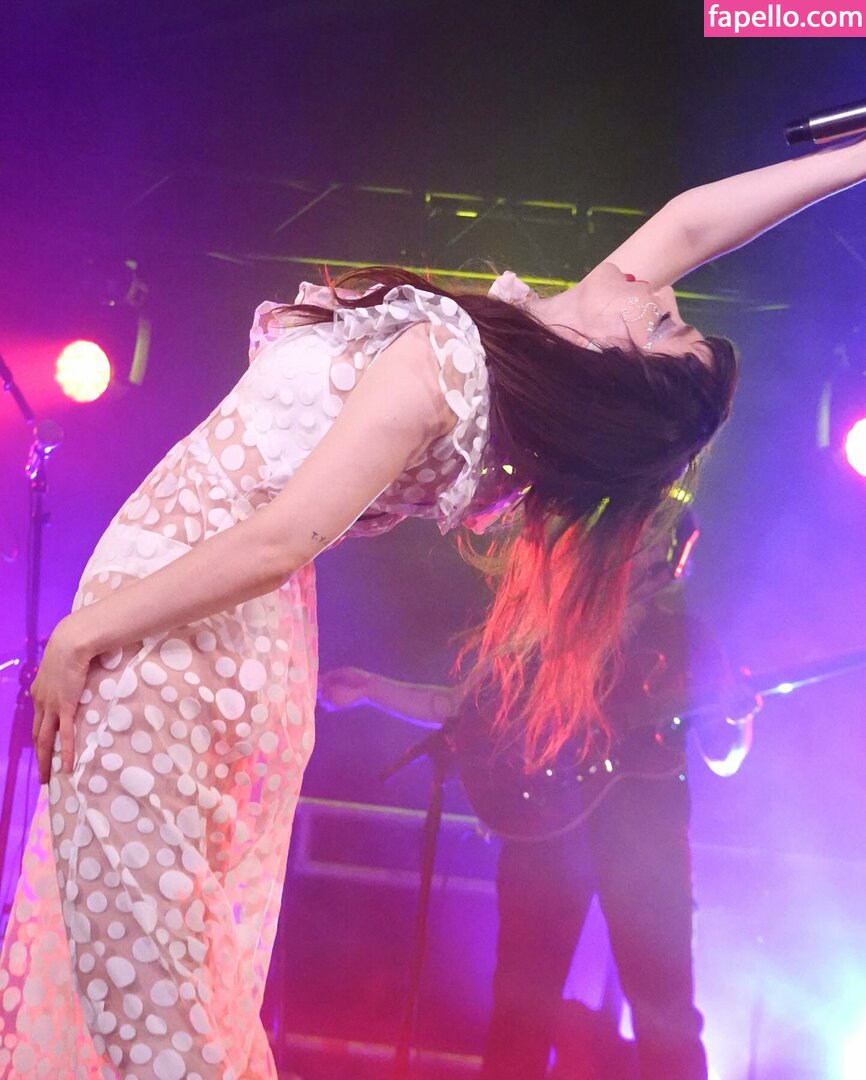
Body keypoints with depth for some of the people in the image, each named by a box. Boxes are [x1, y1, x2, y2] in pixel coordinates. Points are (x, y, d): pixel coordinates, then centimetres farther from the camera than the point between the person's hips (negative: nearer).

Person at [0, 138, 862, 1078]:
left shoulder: (443, 353, -24)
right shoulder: (531, 369, -4)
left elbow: (274, 542, -26)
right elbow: (687, 226, 7)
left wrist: (81, 635, -20)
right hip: (243, 646, 8)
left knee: (137, 973, -5)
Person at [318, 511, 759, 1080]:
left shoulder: (686, 637, 13)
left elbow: (724, 760, 11)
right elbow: (470, 706, 19)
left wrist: (738, 713, -11)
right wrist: (371, 688, 11)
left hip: (644, 823, -2)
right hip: (544, 811, 2)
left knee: (664, 999, -9)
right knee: (524, 990, -1)